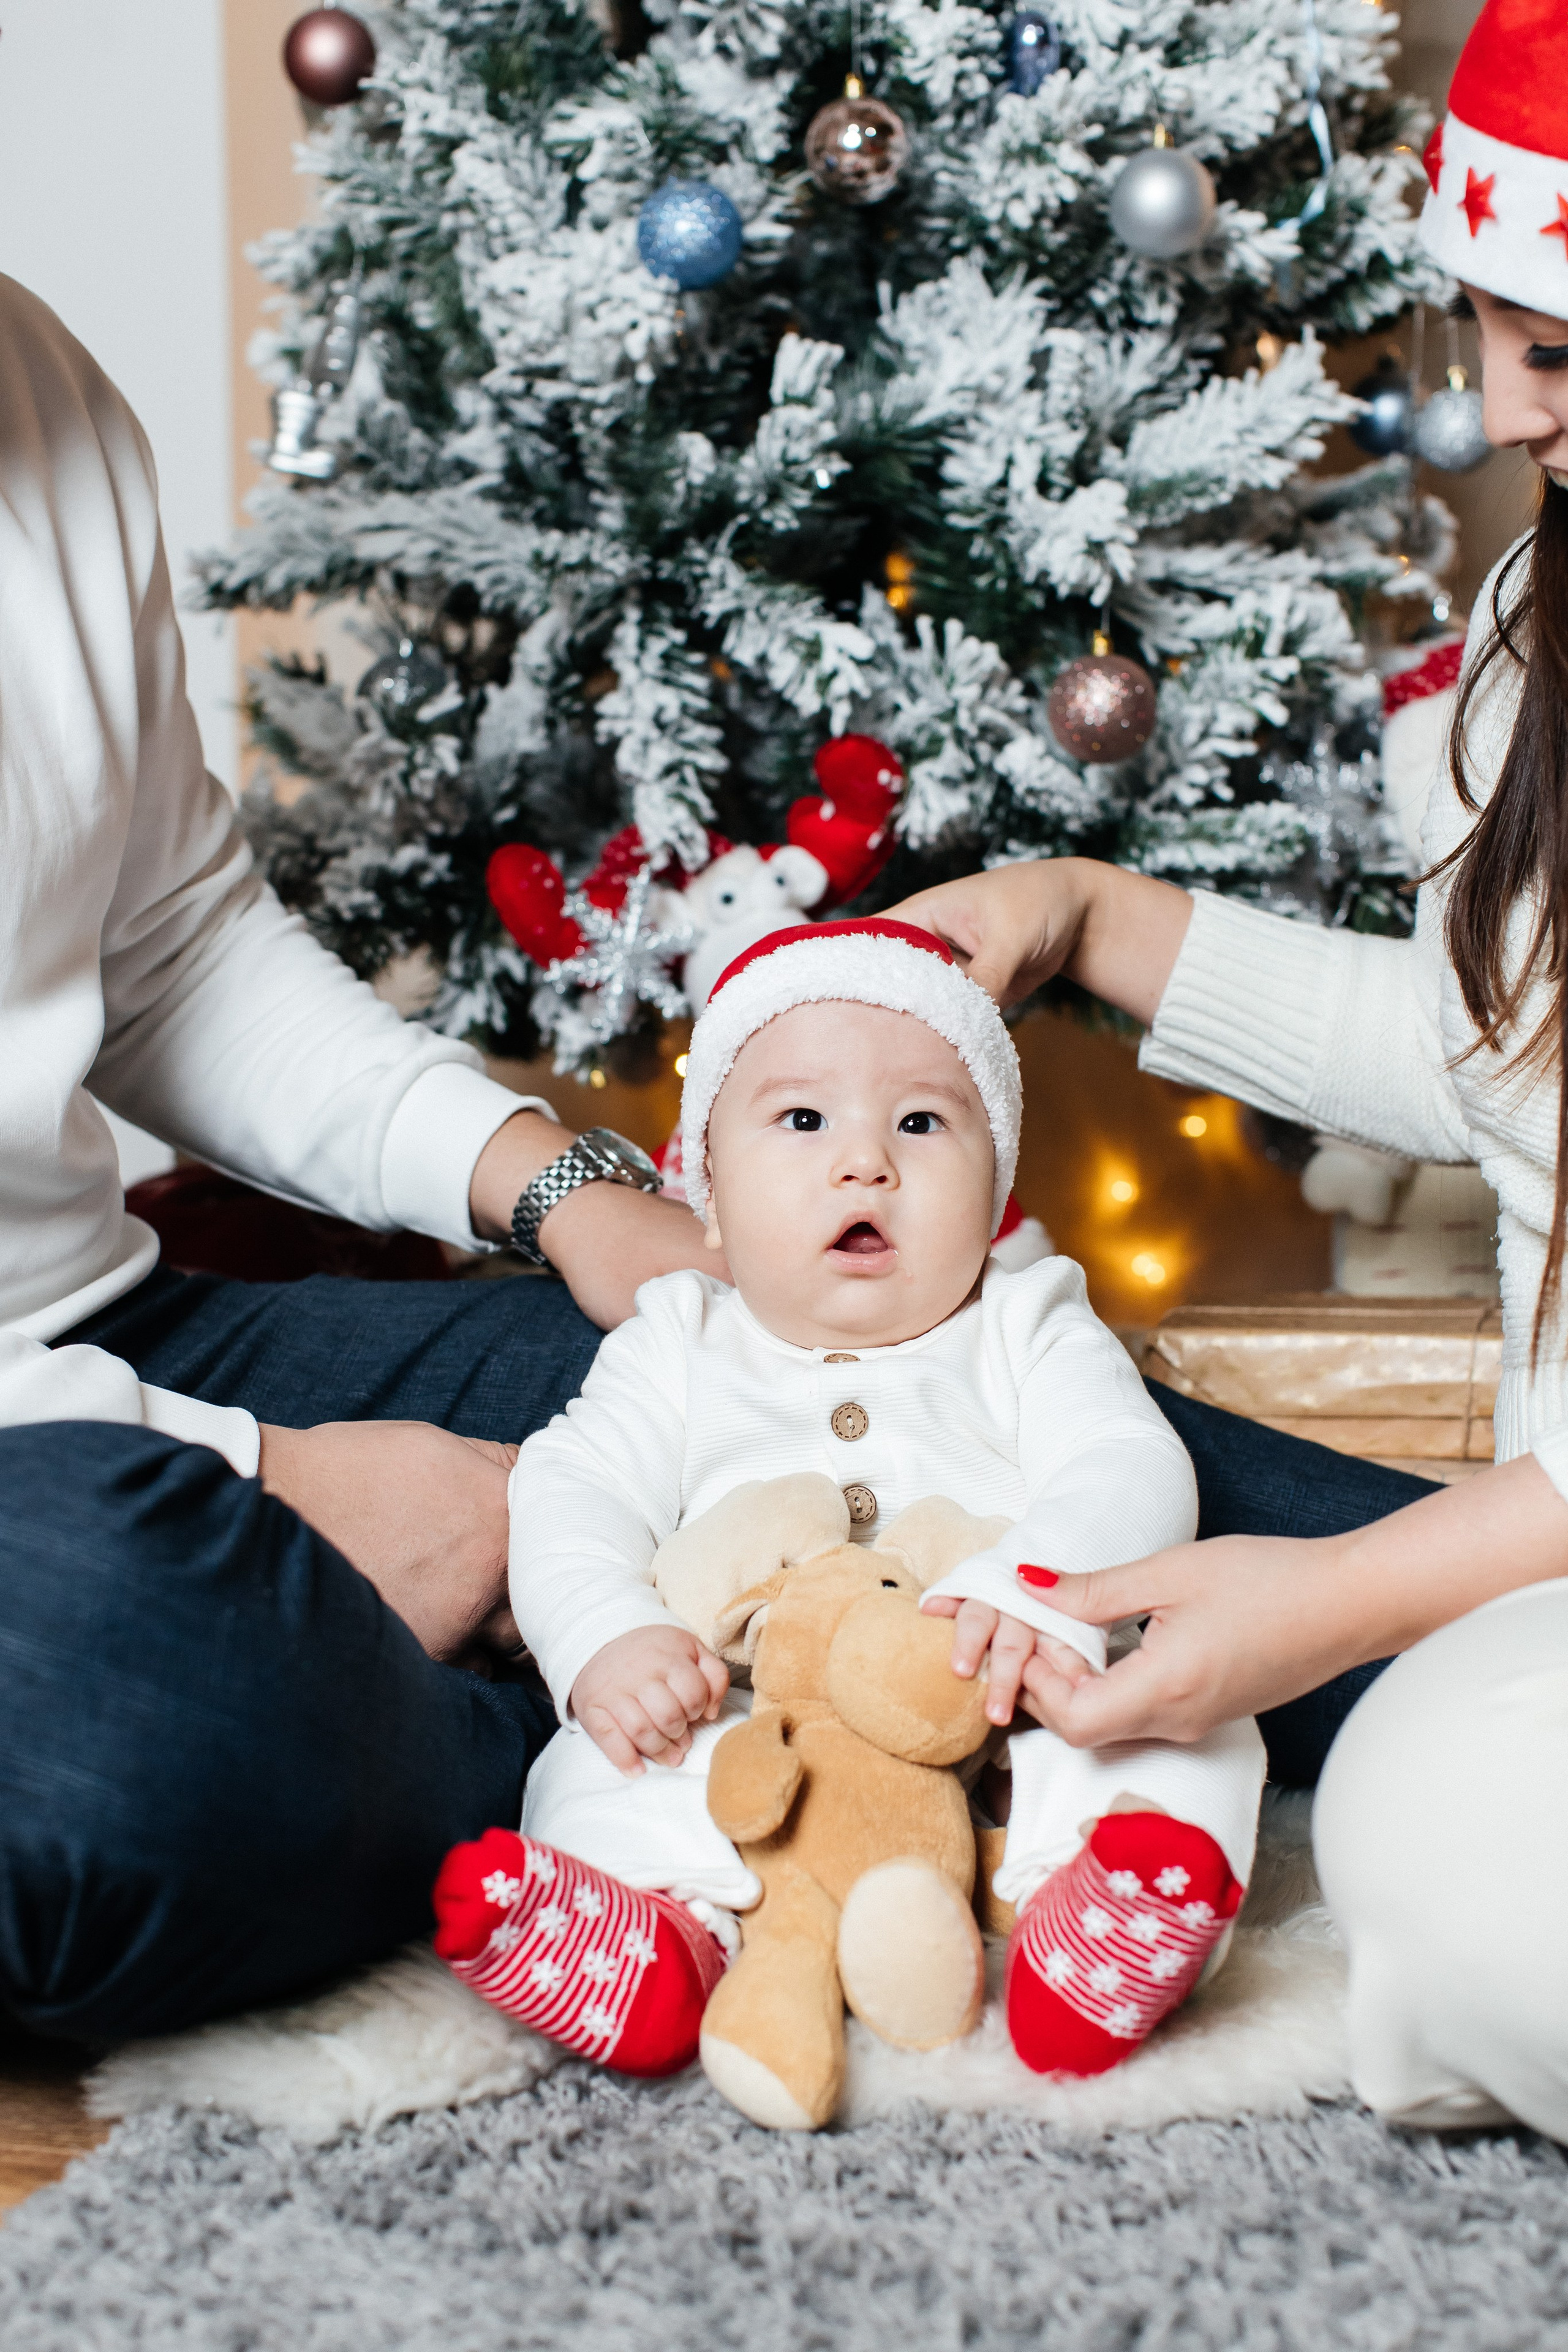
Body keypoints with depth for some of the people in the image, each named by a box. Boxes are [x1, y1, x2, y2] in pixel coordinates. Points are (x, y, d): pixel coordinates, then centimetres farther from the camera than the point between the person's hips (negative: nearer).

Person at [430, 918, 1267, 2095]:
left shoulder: (1030, 1328, 11)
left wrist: (1040, 1585, -28)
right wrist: (605, 1638, -20)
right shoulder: (680, 1350, 14)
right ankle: (661, 1922, -48)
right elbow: (574, 1492, 4)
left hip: (1005, 1725, 0)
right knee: (605, 1764, -23)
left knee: (1185, 1723, -24)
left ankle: (1096, 1902, -47)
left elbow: (1130, 1471, -5)